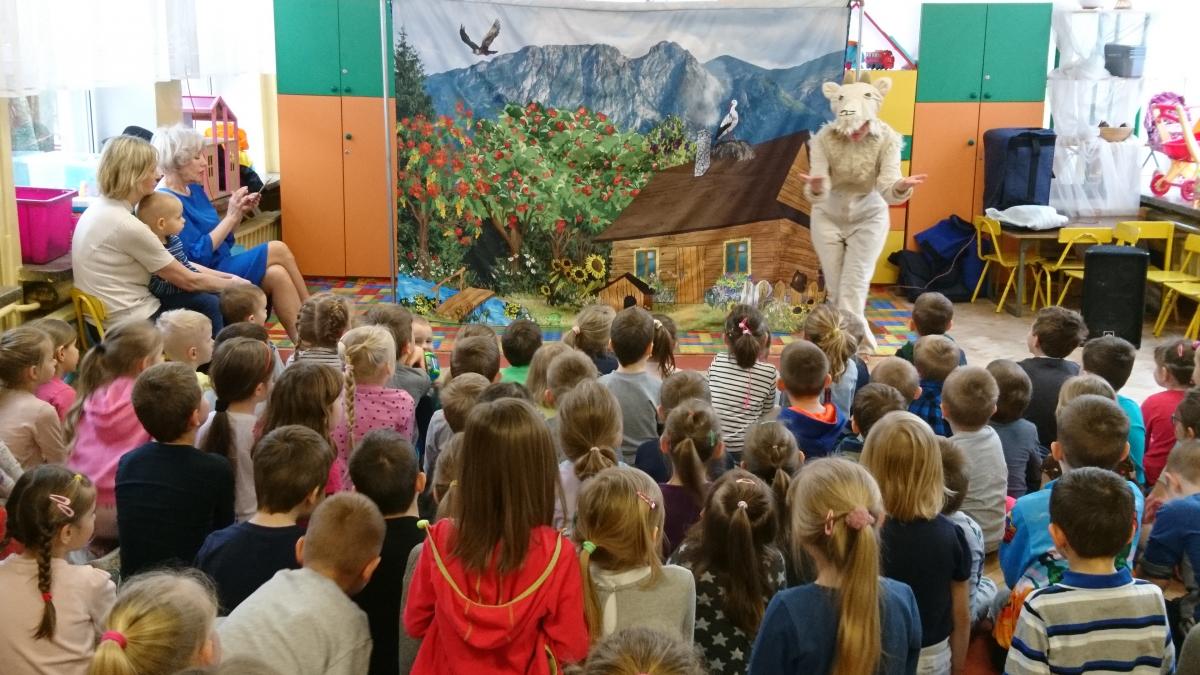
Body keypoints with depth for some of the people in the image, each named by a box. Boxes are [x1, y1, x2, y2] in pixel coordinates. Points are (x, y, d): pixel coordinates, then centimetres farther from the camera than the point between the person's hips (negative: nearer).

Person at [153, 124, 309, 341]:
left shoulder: (194, 190, 11)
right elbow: (199, 255, -21)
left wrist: (239, 213, 0)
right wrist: (231, 216, -17)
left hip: (222, 267, 8)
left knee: (277, 275, -16)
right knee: (279, 250, -13)